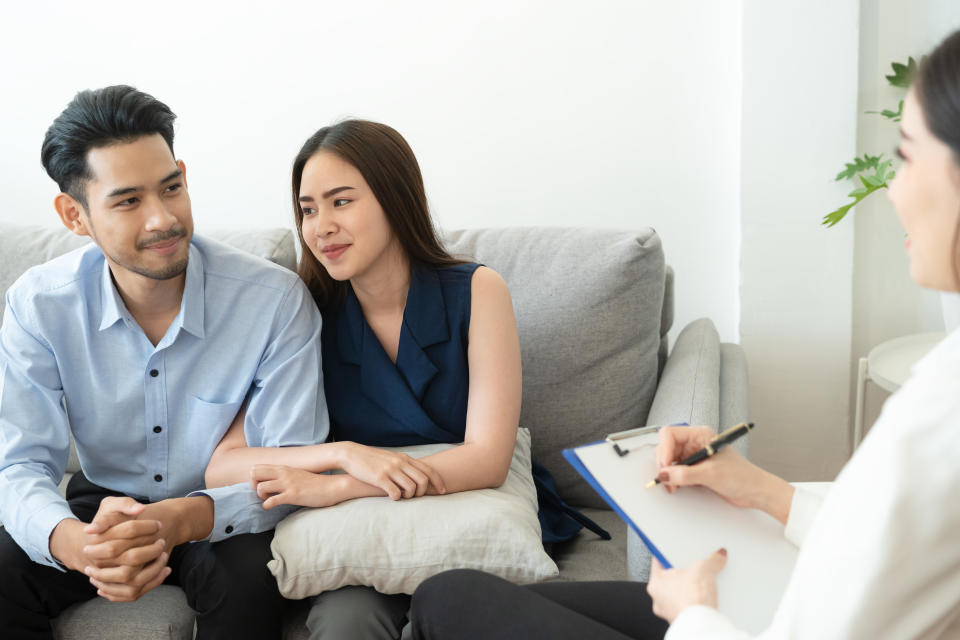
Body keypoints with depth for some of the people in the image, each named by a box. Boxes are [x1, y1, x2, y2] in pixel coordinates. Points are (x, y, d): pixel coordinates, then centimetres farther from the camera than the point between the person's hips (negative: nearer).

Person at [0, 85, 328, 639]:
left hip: (224, 519, -2)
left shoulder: (276, 300, -20)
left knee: (245, 580, -34)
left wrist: (183, 520, -40)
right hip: (104, 505, 2)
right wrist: (72, 542, -39)